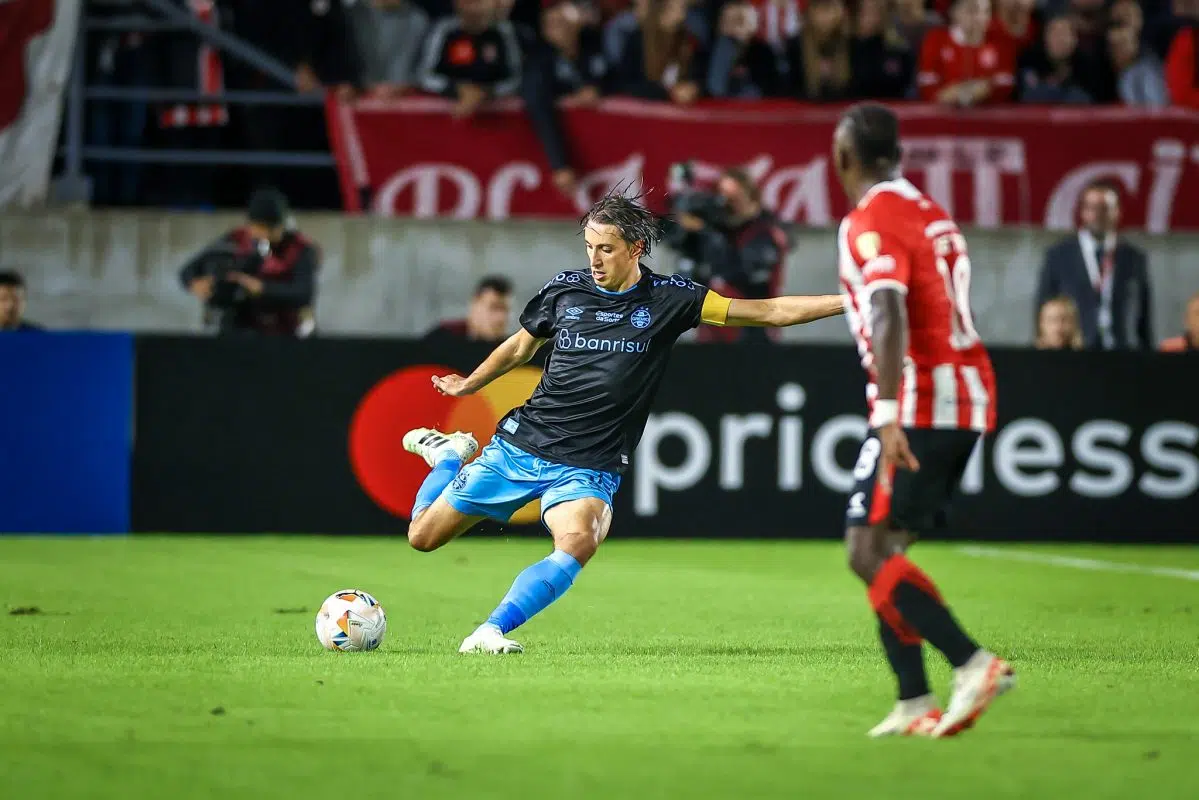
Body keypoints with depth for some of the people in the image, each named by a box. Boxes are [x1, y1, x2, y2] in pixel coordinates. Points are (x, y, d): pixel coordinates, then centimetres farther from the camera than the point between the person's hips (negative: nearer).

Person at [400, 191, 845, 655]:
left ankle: (492, 631, -30)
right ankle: (449, 455, 38)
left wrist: (847, 302, -12)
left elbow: (769, 312, -5)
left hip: (588, 467, -2)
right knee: (423, 536, 7)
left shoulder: (668, 299, -4)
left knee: (578, 542, -35)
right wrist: (468, 385, 33)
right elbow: (520, 347, 21)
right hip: (520, 444, 2)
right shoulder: (564, 289, 1)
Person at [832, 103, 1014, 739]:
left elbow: (890, 316, -25)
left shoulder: (871, 221, -11)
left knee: (869, 554, -10)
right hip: (968, 400, 9)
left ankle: (974, 664, -20)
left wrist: (889, 413, -34)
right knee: (883, 552, 12)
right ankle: (914, 705, 5)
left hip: (920, 403, -9)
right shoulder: (927, 210, 17)